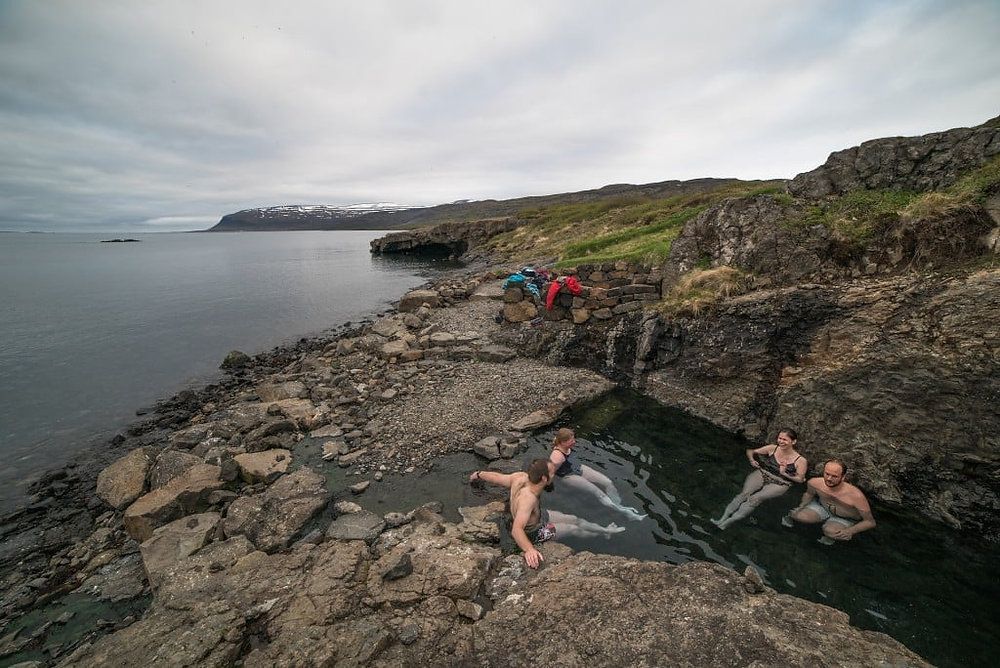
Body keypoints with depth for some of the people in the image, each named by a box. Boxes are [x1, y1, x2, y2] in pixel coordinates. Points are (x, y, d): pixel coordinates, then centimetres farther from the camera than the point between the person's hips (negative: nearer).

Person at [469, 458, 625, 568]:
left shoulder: (521, 477, -26)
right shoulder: (528, 498, -46)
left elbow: (496, 476, -13)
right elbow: (516, 529, -55)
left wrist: (479, 474, 4)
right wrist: (529, 550, -68)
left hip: (538, 516, 7)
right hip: (534, 532, -7)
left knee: (574, 519, 12)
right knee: (573, 529, 9)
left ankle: (605, 530, 33)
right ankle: (603, 533, 36)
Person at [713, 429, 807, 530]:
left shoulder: (800, 460, -5)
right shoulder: (772, 448, 3)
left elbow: (800, 479, -2)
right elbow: (750, 451, 12)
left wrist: (784, 473, -14)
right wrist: (752, 460, -8)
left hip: (779, 484, -2)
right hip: (761, 474, 3)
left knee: (755, 498, -27)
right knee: (744, 493, -25)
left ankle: (728, 522, -34)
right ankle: (723, 518, -33)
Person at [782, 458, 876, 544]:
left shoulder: (856, 496, -36)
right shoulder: (814, 483, -24)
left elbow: (870, 522, -22)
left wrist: (850, 531, -39)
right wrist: (801, 506, -13)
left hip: (845, 520, -2)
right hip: (822, 507, 2)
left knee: (829, 531, -33)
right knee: (798, 516, -25)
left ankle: (831, 536, 4)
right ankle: (792, 515, 11)